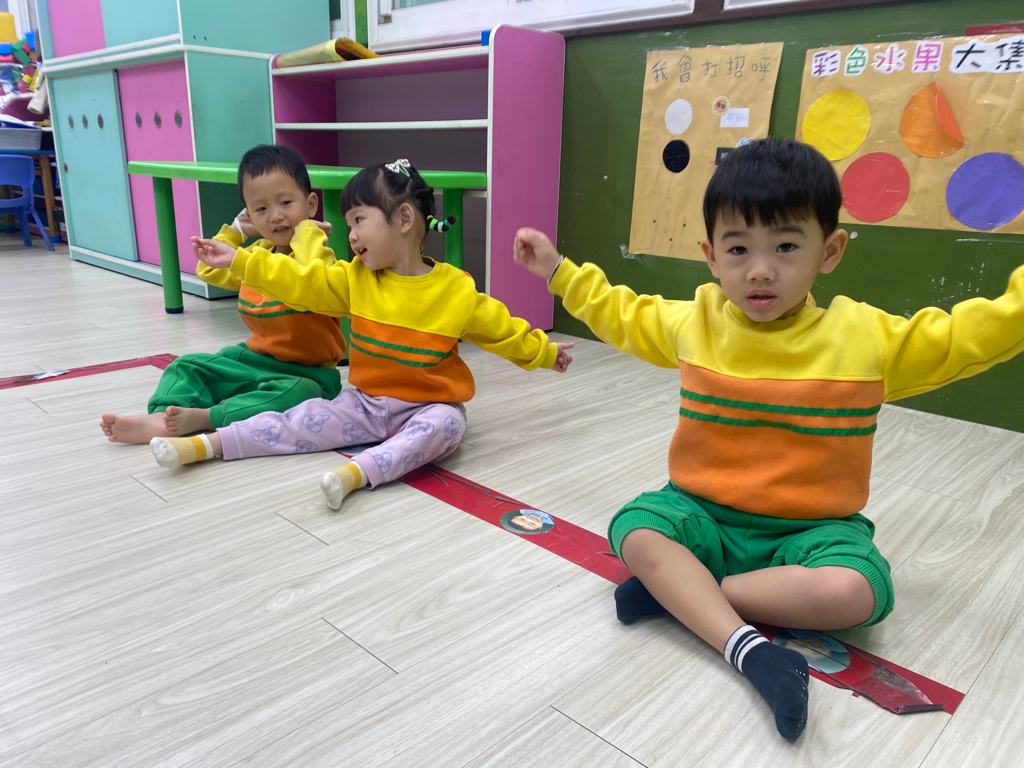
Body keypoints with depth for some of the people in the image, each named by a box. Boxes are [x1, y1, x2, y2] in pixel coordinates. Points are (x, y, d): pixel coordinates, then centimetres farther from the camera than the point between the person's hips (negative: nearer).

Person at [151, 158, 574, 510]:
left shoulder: (456, 291, -11)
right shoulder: (356, 279, 1)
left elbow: (501, 328, 0)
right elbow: (300, 281, -5)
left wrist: (543, 351, 5)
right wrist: (240, 260, -12)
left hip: (428, 406, -3)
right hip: (367, 402, 4)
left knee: (444, 424, -35)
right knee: (306, 418, -8)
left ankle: (358, 471, -50)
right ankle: (206, 444, -9)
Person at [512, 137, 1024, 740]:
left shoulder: (869, 337, -5)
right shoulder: (692, 325, 1)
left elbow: (973, 334, 4)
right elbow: (621, 314, 17)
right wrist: (559, 270, 17)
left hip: (812, 528, -1)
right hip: (704, 514, 2)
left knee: (853, 593, -31)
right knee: (635, 532, -27)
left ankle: (676, 591, -20)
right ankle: (750, 650, -32)